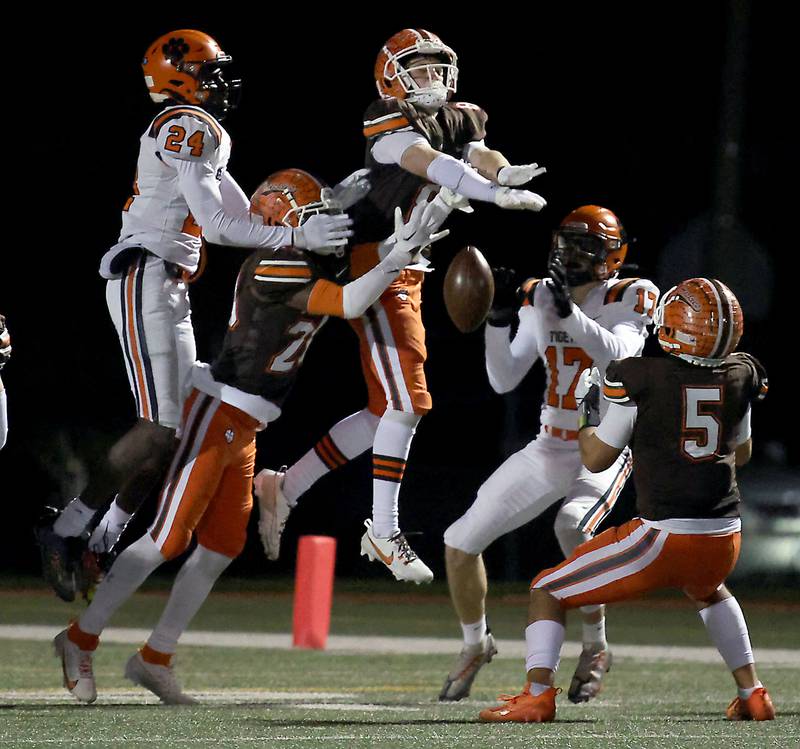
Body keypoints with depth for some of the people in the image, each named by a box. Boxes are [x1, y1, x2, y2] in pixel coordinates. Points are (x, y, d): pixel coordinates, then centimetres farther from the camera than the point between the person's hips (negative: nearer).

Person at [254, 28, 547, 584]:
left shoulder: (457, 120, 13)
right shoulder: (389, 122, -12)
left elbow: (480, 155, -6)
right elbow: (429, 162, -29)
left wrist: (504, 172, -30)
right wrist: (496, 194, -41)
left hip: (408, 274, 9)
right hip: (376, 265, -9)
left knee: (388, 411, 11)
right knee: (407, 402, -11)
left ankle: (285, 487, 19)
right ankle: (384, 532, -1)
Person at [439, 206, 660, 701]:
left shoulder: (630, 298, -10)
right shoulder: (538, 299, 3)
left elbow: (616, 358, -28)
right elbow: (504, 381, 1)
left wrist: (569, 311, -35)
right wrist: (498, 321, -13)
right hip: (550, 450, 5)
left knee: (573, 527, -35)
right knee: (461, 541, 0)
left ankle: (596, 647, -14)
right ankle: (476, 644, 27)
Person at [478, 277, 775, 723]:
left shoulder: (640, 378, -8)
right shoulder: (740, 378, 5)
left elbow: (596, 459, 1)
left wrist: (589, 414, 18)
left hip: (663, 536, -5)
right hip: (725, 539, 5)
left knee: (548, 594, 9)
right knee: (708, 590, 41)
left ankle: (538, 695, -8)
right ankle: (753, 694, 34)